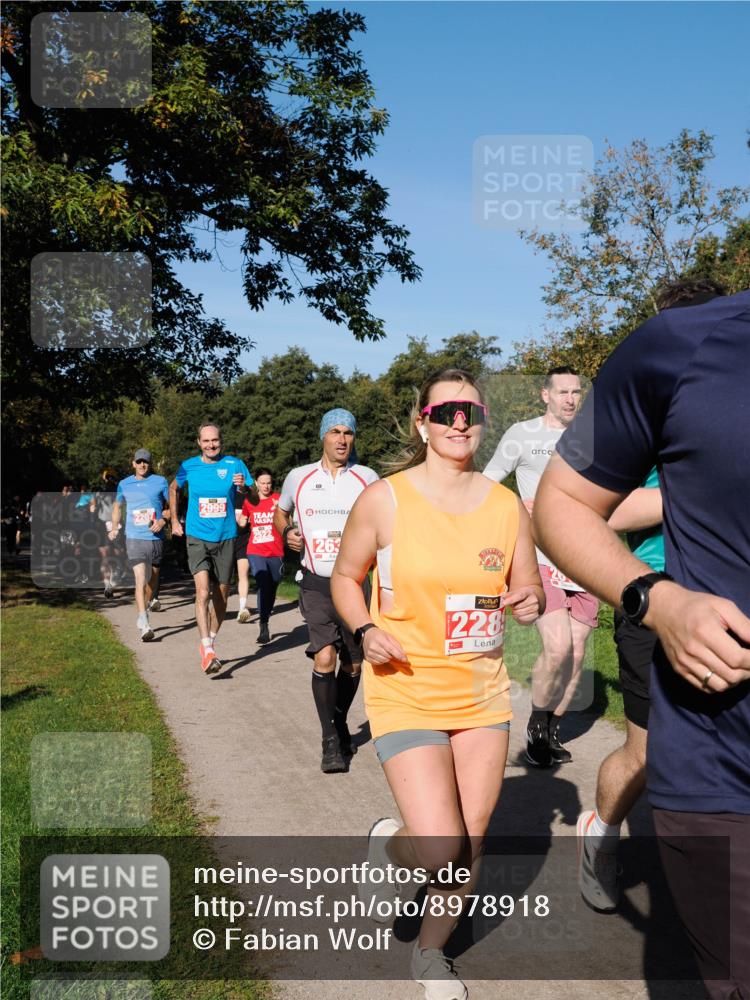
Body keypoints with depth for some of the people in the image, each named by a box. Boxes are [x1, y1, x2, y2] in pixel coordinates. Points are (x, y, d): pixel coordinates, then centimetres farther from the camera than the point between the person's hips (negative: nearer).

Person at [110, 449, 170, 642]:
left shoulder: (160, 482, 3)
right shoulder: (124, 484, 8)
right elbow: (117, 506, 25)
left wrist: (163, 520, -8)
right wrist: (114, 528, 17)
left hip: (156, 538, 1)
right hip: (134, 538, -1)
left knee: (152, 579, 13)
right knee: (140, 579, -15)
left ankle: (143, 613, 36)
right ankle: (144, 625, -20)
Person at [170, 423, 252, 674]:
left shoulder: (235, 465, -2)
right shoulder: (188, 466, 0)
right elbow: (173, 488, 21)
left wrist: (243, 487, -23)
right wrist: (174, 521, 16)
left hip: (225, 538, 1)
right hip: (197, 537, -1)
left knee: (221, 596, 10)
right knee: (203, 591, -18)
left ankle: (210, 642, 30)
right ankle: (207, 651, -19)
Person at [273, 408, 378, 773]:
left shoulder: (367, 478, 2)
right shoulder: (298, 477, 4)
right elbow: (279, 513, 21)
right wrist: (287, 531, 0)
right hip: (316, 583, -1)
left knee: (353, 664, 10)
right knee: (324, 657, -16)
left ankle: (340, 725, 35)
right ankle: (331, 742, -4)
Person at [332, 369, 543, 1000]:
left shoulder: (507, 507, 0)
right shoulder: (385, 500, -10)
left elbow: (528, 592, 10)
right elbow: (345, 577, 2)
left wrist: (530, 604, -14)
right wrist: (366, 630, -16)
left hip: (483, 693, 4)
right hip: (406, 692, -4)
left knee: (470, 845, 12)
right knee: (437, 850, -12)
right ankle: (388, 844, 25)